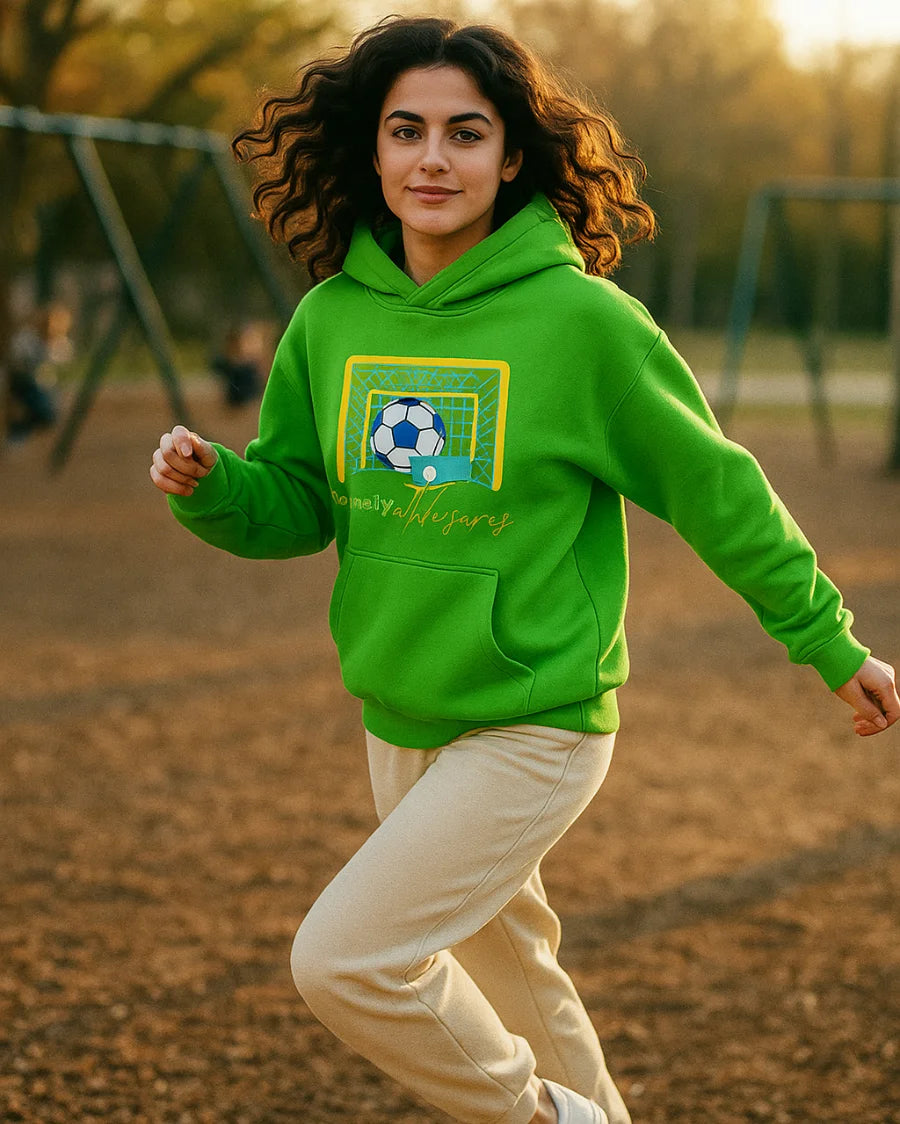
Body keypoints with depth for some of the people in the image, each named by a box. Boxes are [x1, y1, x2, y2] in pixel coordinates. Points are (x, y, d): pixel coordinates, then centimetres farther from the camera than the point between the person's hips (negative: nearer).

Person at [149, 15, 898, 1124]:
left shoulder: (580, 318, -15)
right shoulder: (332, 318, -1)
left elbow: (716, 487, -6)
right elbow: (299, 505, 8)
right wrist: (209, 484, -14)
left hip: (533, 730, -6)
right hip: (396, 726, 6)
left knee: (343, 959, -14)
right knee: (506, 967, 20)